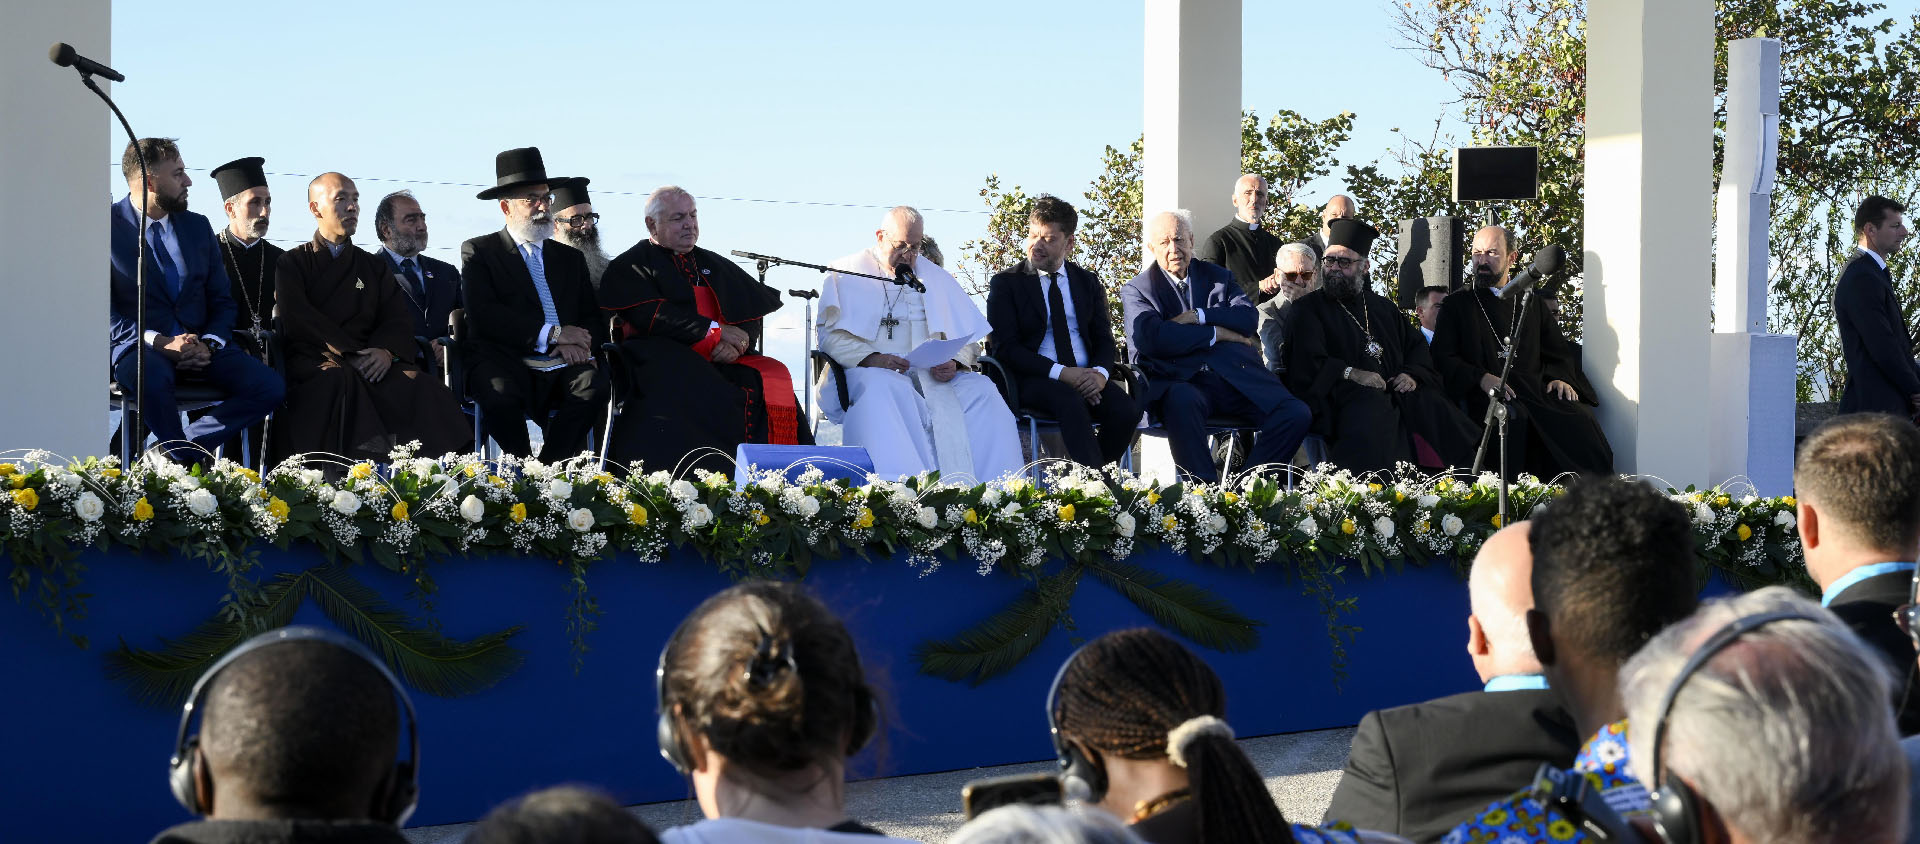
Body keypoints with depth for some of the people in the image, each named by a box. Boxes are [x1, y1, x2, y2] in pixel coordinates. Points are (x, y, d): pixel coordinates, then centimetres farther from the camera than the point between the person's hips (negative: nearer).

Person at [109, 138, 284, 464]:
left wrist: (208, 343, -6)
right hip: (140, 348, -5)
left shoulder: (198, 226, 16)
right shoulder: (108, 226, -2)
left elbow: (222, 300, 16)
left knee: (271, 387, -18)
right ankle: (188, 461, -17)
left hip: (200, 348, 5)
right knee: (152, 377, -41)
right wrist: (160, 342, -19)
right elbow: (102, 310, -9)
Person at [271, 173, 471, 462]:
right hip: (312, 360, -3)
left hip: (372, 363, 3)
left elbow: (398, 322, 13)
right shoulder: (294, 263, 15)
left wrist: (386, 351, -12)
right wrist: (351, 354, -14)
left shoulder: (375, 268, 26)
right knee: (337, 378, -40)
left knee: (419, 384, -30)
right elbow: (297, 319, -2)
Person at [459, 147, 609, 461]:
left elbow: (594, 319, 18)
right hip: (506, 360, -3)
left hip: (560, 365, 3)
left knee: (595, 385, -30)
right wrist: (552, 334, -11)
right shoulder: (477, 252, 11)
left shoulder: (570, 258, 26)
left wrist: (581, 342, -8)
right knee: (500, 394, -37)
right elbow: (483, 317, -5)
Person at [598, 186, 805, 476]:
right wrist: (715, 331, -9)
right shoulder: (631, 267, 11)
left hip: (721, 360, 4)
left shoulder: (716, 266, 26)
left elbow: (753, 317, 16)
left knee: (773, 376, -26)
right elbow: (649, 316, -7)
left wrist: (736, 343, -8)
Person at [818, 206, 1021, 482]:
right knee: (882, 388, -40)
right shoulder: (848, 273, 12)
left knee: (982, 391, -25)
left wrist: (954, 363, -9)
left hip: (935, 374, 4)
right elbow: (830, 334, 0)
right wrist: (872, 358, -18)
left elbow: (969, 337, 15)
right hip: (872, 372, -4)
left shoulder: (936, 278, 23)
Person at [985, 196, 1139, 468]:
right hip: (1033, 381, -4)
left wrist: (1100, 373, -12)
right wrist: (1061, 373, -18)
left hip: (1087, 377, 4)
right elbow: (1005, 346, -5)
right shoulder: (1006, 284, 6)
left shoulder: (1087, 283, 18)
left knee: (1127, 410, -27)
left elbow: (1104, 339, 13)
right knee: (1071, 402, -37)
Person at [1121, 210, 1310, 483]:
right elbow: (1151, 338, -9)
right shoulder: (1136, 291, 11)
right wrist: (1216, 333, -5)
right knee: (1183, 401, -42)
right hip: (1180, 382, -4)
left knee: (1296, 414, -21)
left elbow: (1247, 318, 6)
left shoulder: (1219, 277, 23)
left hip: (1234, 376, 4)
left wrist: (1195, 316, -7)